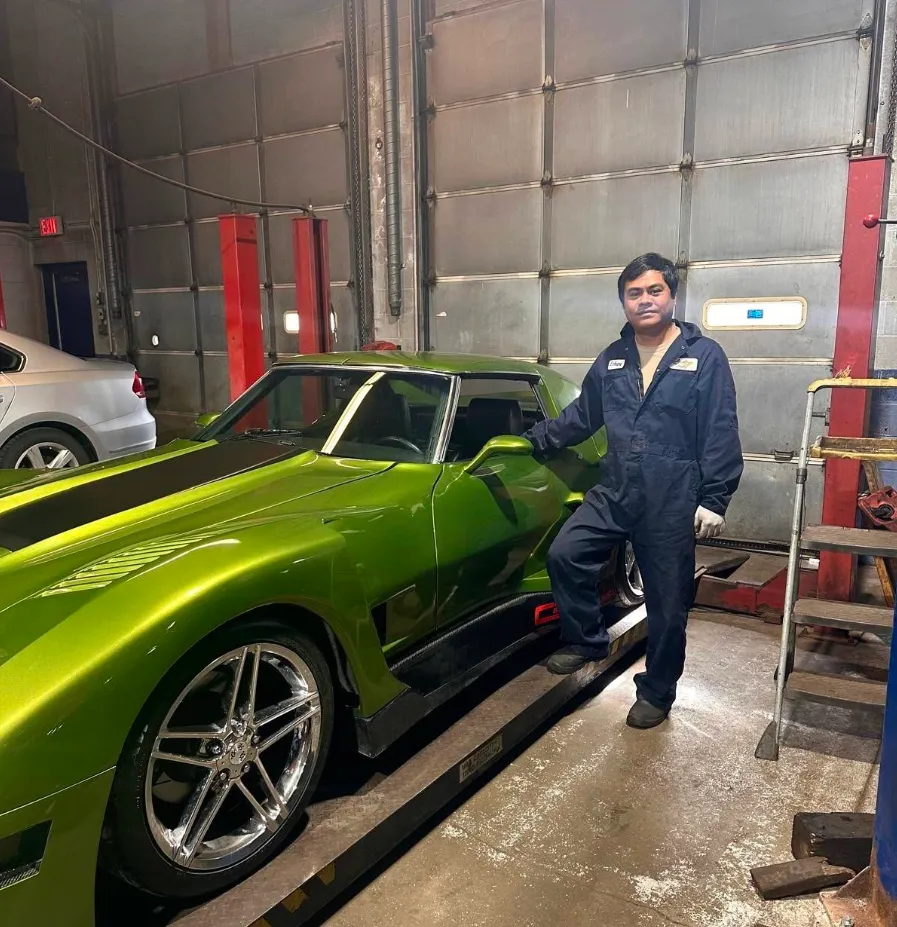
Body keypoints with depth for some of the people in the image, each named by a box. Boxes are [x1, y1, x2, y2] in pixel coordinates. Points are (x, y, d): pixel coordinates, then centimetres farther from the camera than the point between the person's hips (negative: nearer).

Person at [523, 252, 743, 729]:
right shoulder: (611, 360, 9)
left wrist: (714, 500, -13)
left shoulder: (705, 357, -5)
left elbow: (721, 435, -8)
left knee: (666, 602, 6)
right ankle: (587, 642, 18)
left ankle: (656, 693, 25)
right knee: (564, 554, -6)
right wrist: (534, 440, 14)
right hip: (614, 492, 4)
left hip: (673, 503, -4)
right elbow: (580, 417, 19)